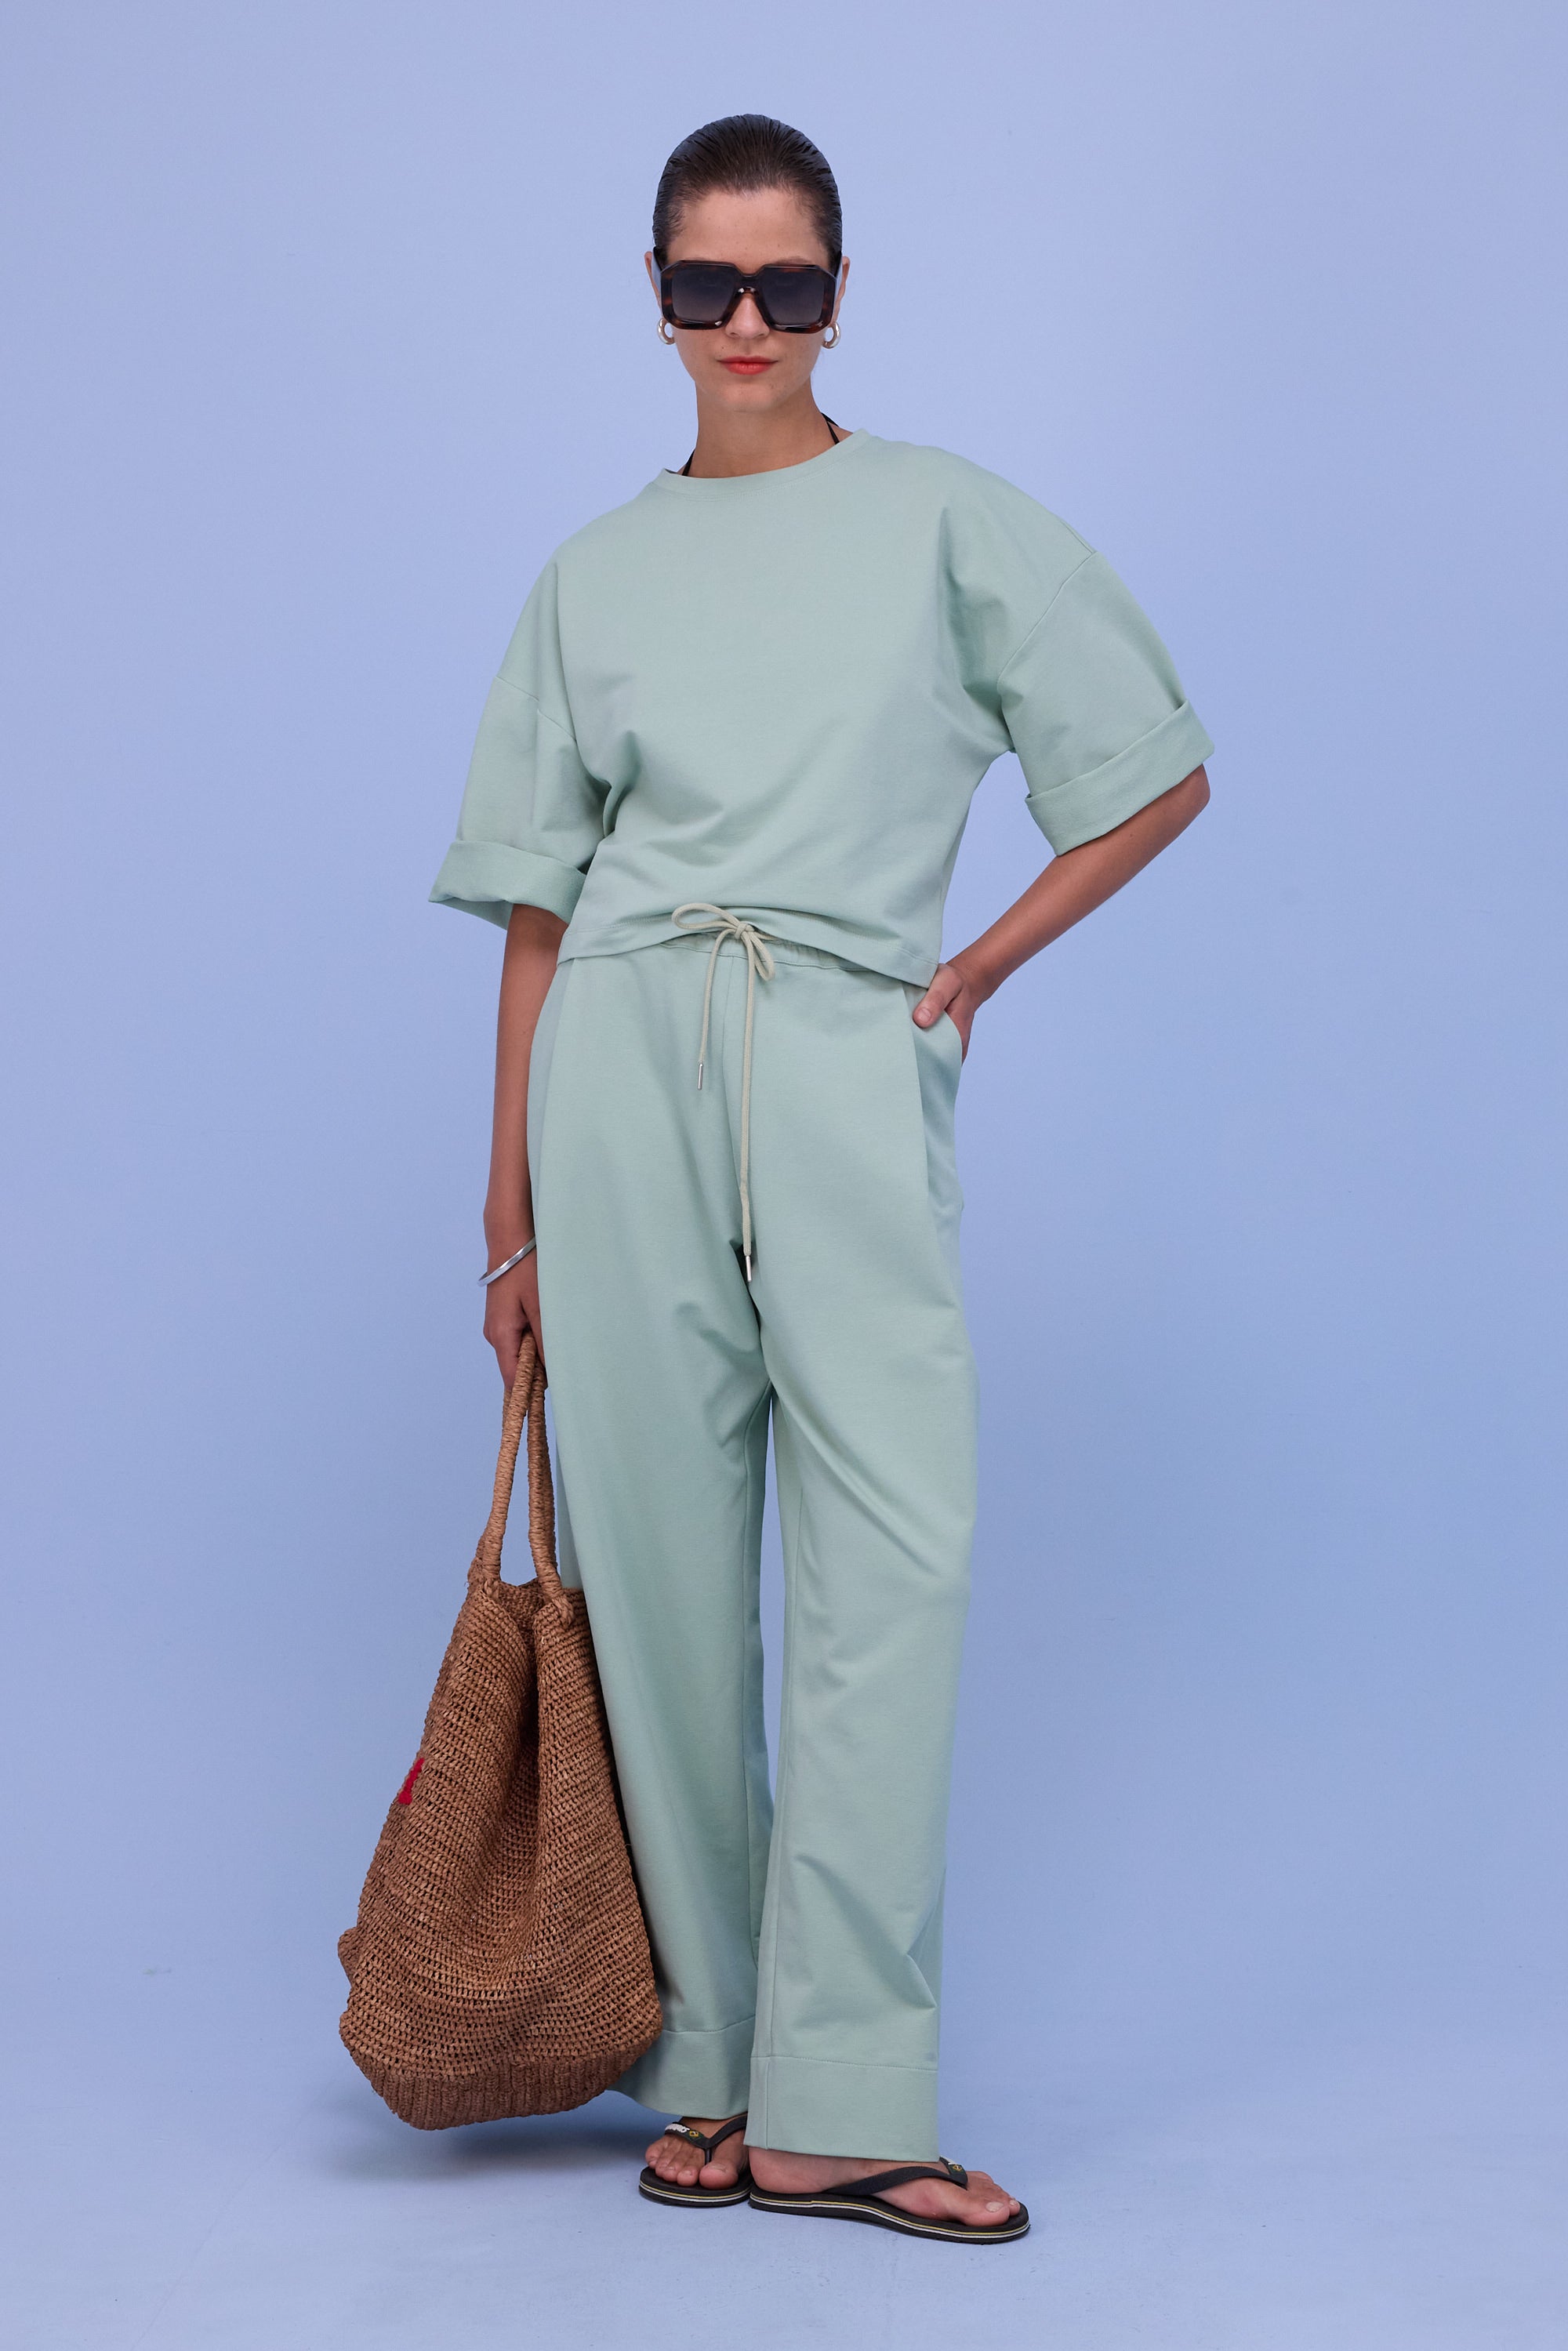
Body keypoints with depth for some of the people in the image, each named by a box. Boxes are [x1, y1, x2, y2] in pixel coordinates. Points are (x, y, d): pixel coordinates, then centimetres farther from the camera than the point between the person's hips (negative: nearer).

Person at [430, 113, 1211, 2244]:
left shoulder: (945, 518, 10)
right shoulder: (592, 575, 15)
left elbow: (1163, 774, 13)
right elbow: (540, 908, 13)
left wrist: (983, 963, 4)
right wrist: (510, 1214, 10)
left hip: (852, 1061, -1)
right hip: (625, 1057, 2)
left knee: (895, 1550, -12)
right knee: (659, 1556, 1)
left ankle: (836, 2102, -7)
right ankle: (706, 2069, 11)